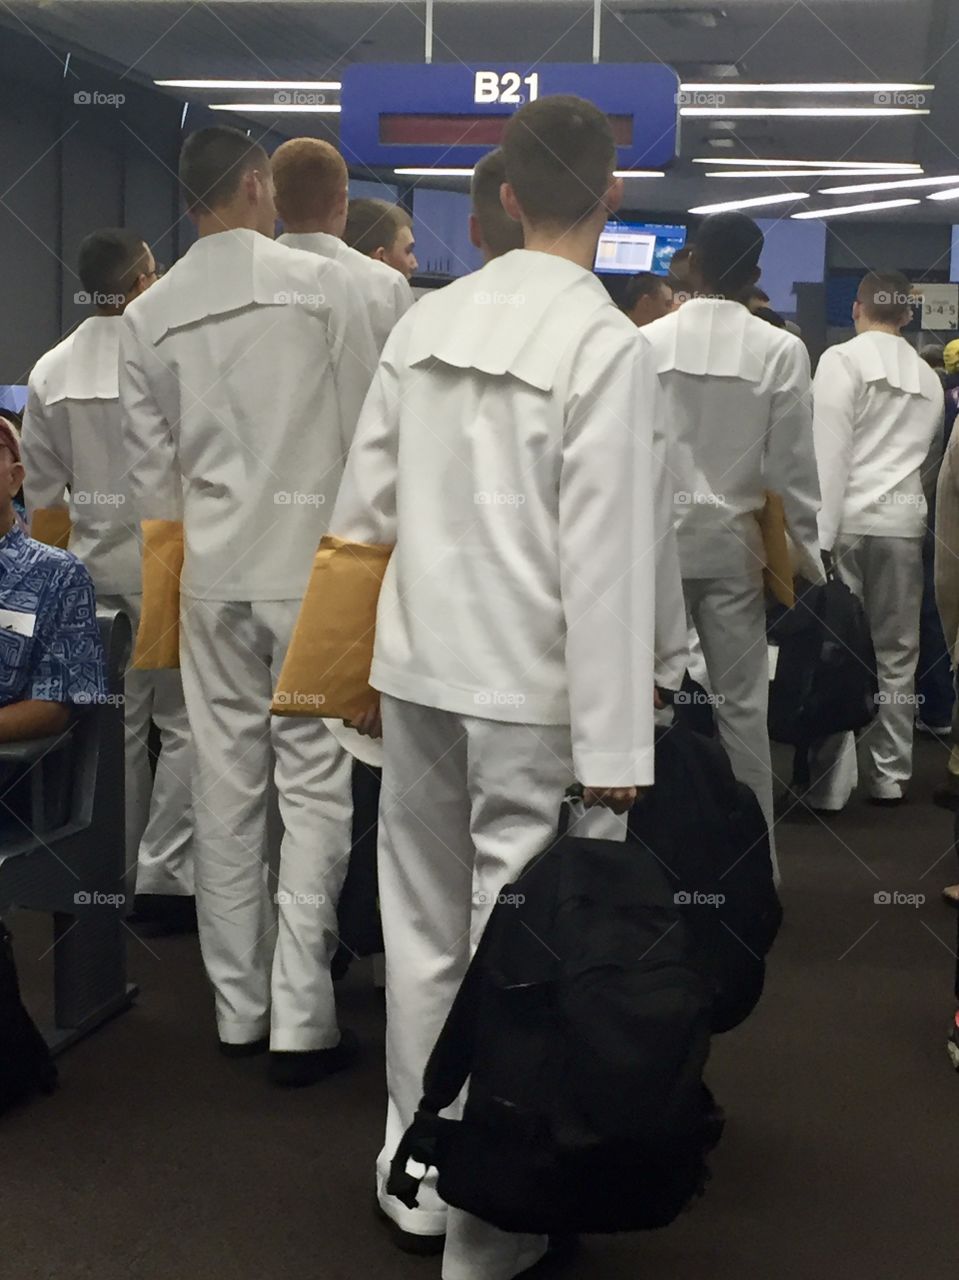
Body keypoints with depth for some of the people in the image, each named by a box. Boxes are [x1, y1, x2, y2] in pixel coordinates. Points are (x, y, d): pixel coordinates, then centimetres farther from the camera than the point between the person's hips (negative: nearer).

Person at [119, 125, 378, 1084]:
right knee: (314, 782, 1)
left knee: (226, 781, 10)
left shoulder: (149, 315, 4)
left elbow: (150, 464, 7)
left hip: (211, 566, 4)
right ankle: (300, 1019, 1)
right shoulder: (322, 283, -6)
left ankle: (239, 1008, 18)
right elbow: (367, 428, -3)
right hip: (313, 556, -3)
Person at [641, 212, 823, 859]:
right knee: (742, 703, 5)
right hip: (732, 539, 0)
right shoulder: (781, 350, -6)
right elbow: (794, 464, -4)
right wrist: (811, 556, 5)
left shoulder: (647, 342, -4)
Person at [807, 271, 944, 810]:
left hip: (847, 520, -4)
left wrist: (818, 537, -12)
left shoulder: (842, 359, -3)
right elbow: (932, 460, 17)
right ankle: (891, 776, 15)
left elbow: (830, 451, -10)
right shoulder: (929, 378, 14)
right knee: (896, 654, 10)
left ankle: (831, 782, -3)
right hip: (904, 523, 4)